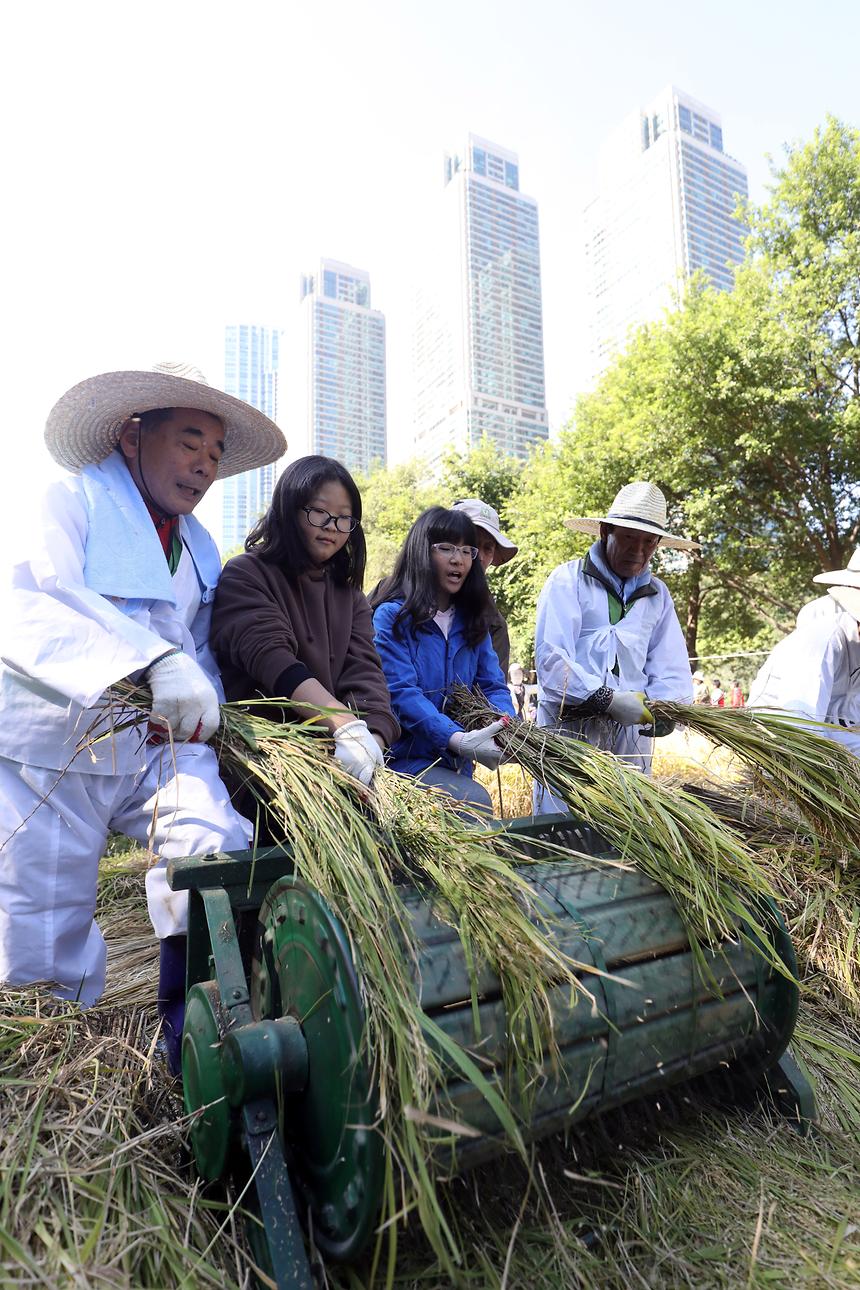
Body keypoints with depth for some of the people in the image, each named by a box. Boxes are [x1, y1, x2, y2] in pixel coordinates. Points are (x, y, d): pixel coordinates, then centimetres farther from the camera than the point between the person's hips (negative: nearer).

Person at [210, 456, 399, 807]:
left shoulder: (351, 596, 18)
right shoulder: (245, 576, 1)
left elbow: (364, 672, 2)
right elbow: (272, 659, -16)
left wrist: (370, 739, -19)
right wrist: (346, 726, -32)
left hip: (329, 758, 5)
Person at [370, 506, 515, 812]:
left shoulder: (472, 622, 15)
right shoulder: (392, 616, -6)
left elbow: (493, 686, 7)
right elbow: (400, 693, -17)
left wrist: (504, 727, -18)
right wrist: (458, 739, -32)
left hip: (455, 765, 7)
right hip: (404, 760, -7)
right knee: (474, 801, -26)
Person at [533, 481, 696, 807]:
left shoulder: (657, 594, 16)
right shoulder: (568, 580, 1)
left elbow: (672, 669, 11)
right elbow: (551, 658, -11)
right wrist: (608, 699, -18)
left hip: (630, 732, 5)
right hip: (569, 727, -4)